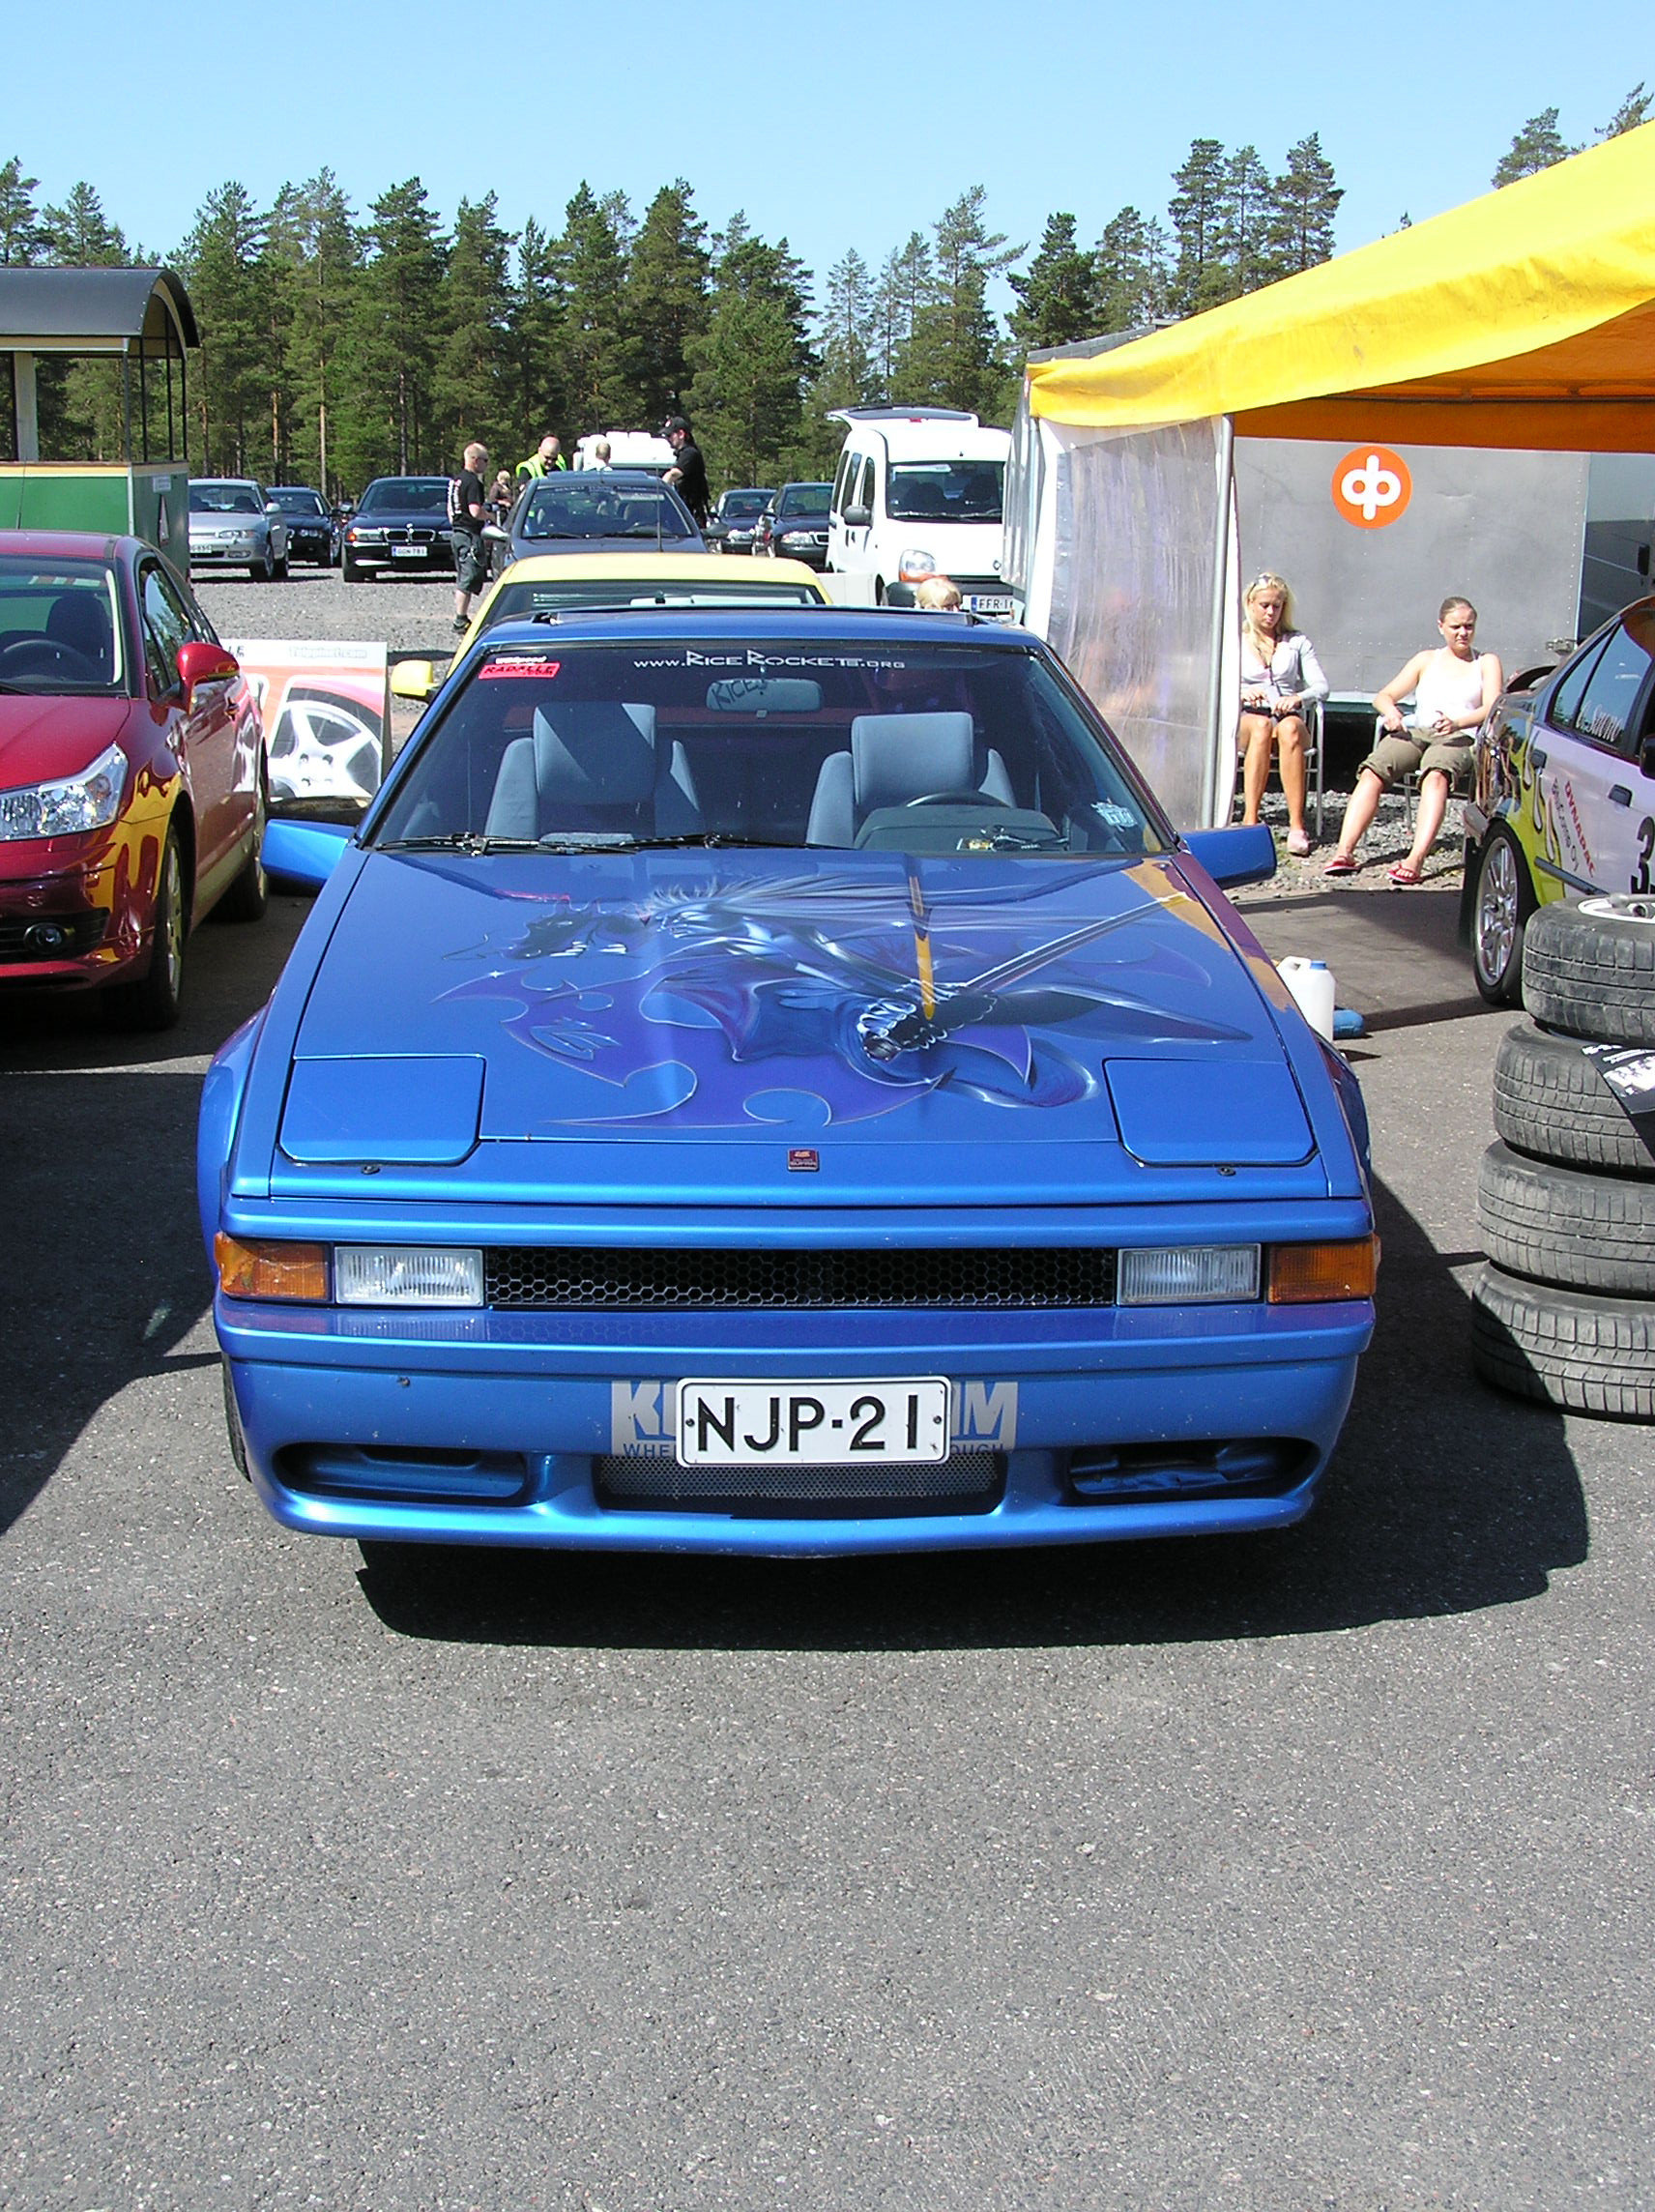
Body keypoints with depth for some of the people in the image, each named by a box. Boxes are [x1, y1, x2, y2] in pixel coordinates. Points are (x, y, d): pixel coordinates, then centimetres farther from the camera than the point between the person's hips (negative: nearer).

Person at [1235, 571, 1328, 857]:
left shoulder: (1297, 642, 16)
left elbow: (1321, 687, 5)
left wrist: (1298, 698, -18)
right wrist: (1242, 693, -21)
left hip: (1290, 718, 0)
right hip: (1245, 719, 0)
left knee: (1289, 728, -37)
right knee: (1261, 726, -38)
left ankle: (1297, 826, -45)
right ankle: (1250, 820, -47)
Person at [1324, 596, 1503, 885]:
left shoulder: (1486, 663, 17)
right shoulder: (1426, 659, 25)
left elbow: (1491, 710, 0)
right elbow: (1383, 696, 17)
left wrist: (1457, 723, -21)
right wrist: (1390, 711, -9)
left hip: (1461, 737, -3)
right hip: (1415, 731, 3)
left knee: (1436, 774, -39)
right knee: (1372, 771, -29)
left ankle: (1416, 859, -54)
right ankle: (1345, 851, -39)